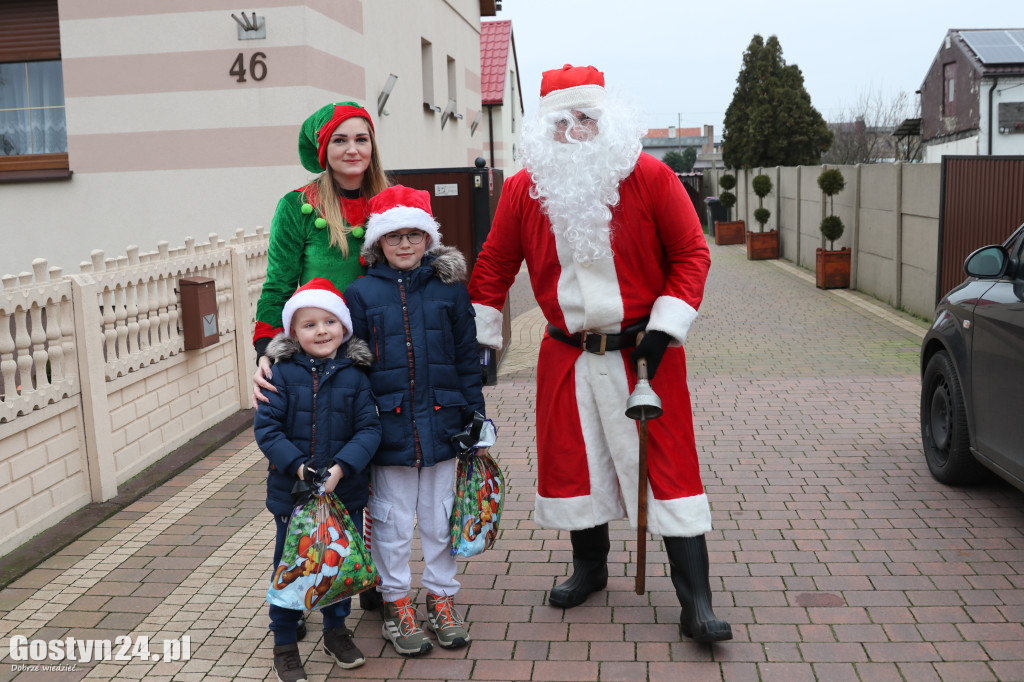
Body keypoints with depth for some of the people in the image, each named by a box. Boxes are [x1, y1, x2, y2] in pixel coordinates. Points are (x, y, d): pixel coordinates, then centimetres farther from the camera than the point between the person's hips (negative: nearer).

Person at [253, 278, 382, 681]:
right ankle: (284, 644, 29)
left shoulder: (355, 376, -5)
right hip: (292, 492, -1)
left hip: (345, 492, 1)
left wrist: (341, 467, -21)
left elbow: (369, 429, -8)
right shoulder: (282, 374, -8)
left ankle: (336, 630, 39)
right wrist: (298, 466, -21)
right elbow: (266, 428, -10)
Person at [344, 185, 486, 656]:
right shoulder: (361, 293, -2)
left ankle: (441, 599, 29)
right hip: (389, 424, -1)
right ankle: (396, 604, 26)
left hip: (440, 422, 1)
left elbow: (467, 356, 5)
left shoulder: (448, 287, 1)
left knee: (439, 517, 13)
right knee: (392, 520, 10)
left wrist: (474, 417, 3)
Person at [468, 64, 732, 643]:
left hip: (644, 351, -3)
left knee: (669, 465, -2)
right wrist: (479, 335, 7)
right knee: (572, 462, 13)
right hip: (567, 356, 3)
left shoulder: (650, 177, -8)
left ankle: (696, 602, 5)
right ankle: (590, 568, 36)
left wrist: (665, 329, -13)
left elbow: (692, 254, -5)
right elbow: (496, 264, 8)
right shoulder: (524, 189, 0)